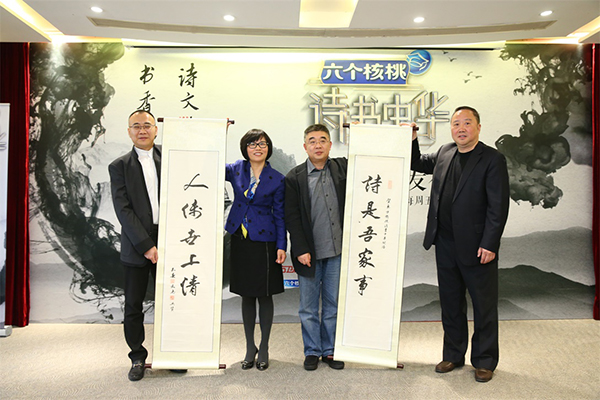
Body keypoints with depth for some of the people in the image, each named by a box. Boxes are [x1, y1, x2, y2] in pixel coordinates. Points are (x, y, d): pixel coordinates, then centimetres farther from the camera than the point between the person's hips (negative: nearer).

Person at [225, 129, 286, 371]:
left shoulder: (277, 179, -3)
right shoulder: (235, 170, 3)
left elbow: (280, 215, -1)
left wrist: (281, 246, -6)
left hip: (264, 241, -2)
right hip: (239, 239, 3)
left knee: (265, 295, 6)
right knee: (246, 294, 11)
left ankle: (264, 348, 21)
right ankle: (250, 347, 25)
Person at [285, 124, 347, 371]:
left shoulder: (343, 168, 4)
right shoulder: (294, 178, -3)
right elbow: (292, 218, -4)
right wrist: (301, 250, -10)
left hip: (337, 251, 2)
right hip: (309, 253, -2)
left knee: (333, 304, 13)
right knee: (308, 306, 9)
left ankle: (330, 350, 28)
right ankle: (312, 351, 26)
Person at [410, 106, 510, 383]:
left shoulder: (493, 159, -9)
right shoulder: (444, 154, 8)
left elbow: (498, 207, -13)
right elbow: (417, 164, 26)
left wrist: (489, 244, -17)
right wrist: (412, 139, 9)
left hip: (477, 247, -5)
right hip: (446, 245, 6)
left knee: (484, 305, 9)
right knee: (450, 303, 16)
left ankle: (484, 361, 25)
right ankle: (453, 355, 32)